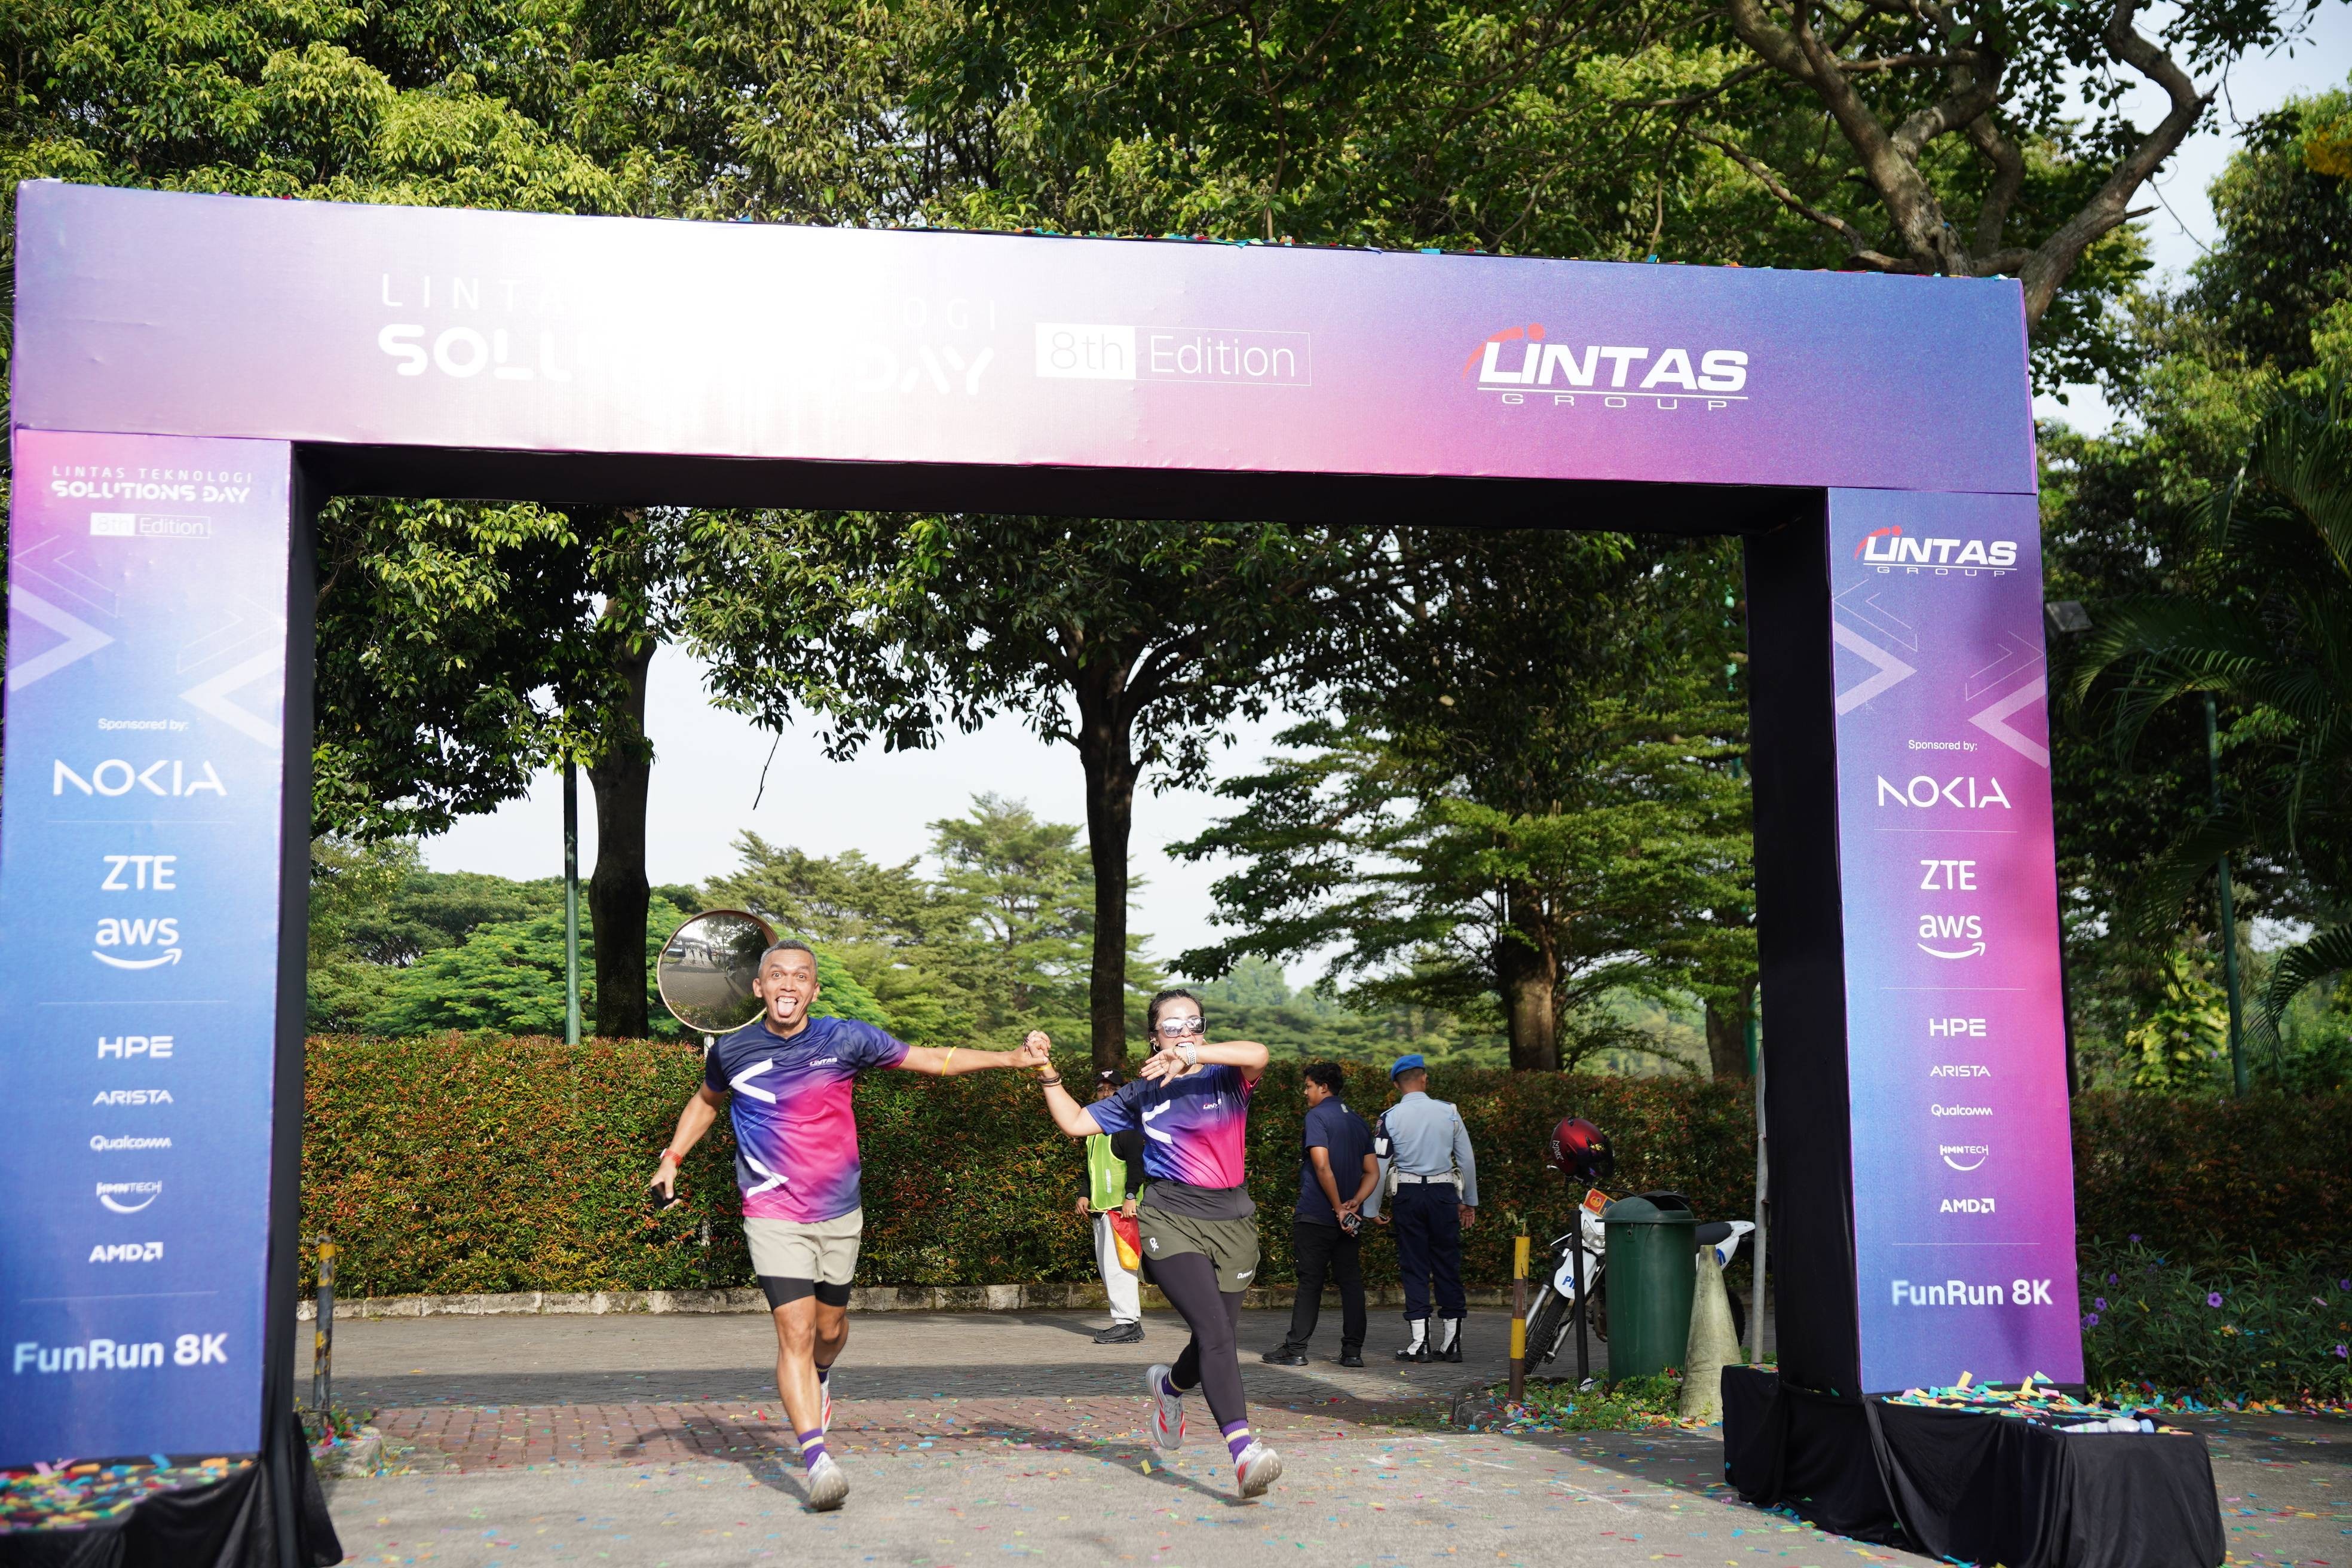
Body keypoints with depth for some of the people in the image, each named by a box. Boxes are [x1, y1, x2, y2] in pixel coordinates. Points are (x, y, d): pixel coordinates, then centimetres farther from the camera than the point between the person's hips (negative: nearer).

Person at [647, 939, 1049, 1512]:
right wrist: (673, 1158, 10)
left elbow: (933, 1059, 1)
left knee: (830, 1328, 16)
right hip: (773, 1215, -2)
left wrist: (1013, 1057, -4)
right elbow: (706, 1100, 19)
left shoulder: (846, 1039, -6)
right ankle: (817, 1459, -18)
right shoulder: (731, 1050, -4)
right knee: (795, 1332, -16)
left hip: (839, 1213, 2)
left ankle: (818, 1379, 51)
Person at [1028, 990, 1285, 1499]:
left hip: (1231, 1222, 2)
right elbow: (1075, 1122, 16)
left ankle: (1169, 1385, 44)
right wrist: (1049, 1075, 5)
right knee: (1215, 1332, -21)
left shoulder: (1226, 1080, 6)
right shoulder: (1141, 1095, 12)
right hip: (1170, 1221, -2)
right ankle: (1243, 1448, -28)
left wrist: (1192, 1055, -26)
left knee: (1218, 1344, 10)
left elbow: (1258, 1054, -18)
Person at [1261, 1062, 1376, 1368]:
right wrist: (1354, 1203, -3)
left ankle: (1296, 1349, 2)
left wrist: (1339, 1209, -13)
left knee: (1310, 1280, -2)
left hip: (1315, 1216, -6)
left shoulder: (1317, 1117, -8)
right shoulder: (1358, 1122, 14)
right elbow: (1372, 1173, 10)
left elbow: (1322, 1167, -19)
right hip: (1348, 1220, 6)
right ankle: (1353, 1351, 5)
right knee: (1351, 1281, 6)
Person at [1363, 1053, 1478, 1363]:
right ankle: (1451, 1341, 10)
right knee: (1448, 1265, 7)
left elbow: (1379, 1166, -1)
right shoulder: (1449, 1113, 2)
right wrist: (1469, 1201, 18)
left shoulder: (1391, 1118, -2)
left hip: (1408, 1195, -1)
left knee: (1414, 1267, 3)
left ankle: (1419, 1342, 0)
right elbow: (1467, 1159, 7)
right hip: (1444, 1193, 1)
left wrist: (1372, 1209, 8)